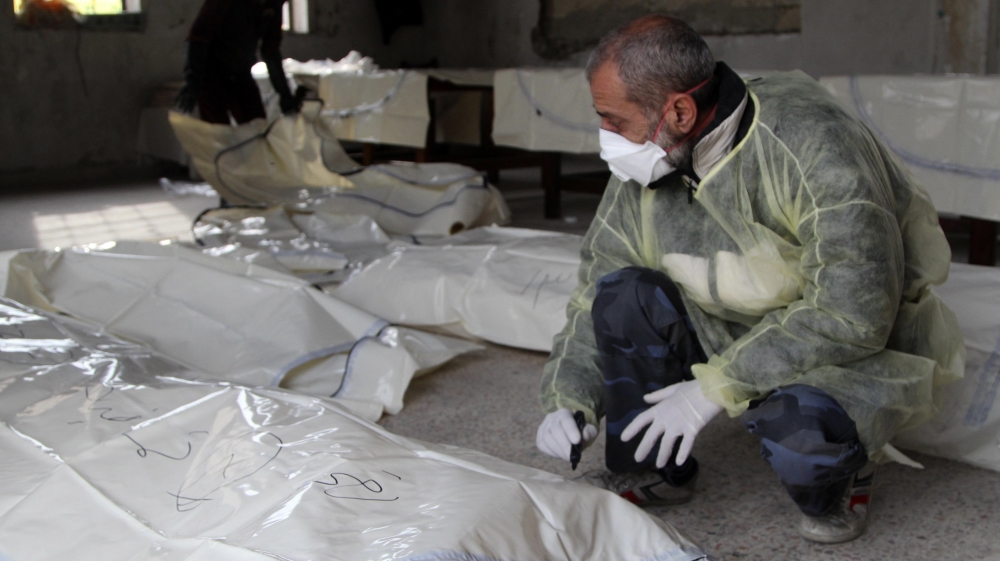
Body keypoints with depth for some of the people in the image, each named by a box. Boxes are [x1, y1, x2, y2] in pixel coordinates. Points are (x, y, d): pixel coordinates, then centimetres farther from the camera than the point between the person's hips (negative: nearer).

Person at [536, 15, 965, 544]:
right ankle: (651, 471, 4)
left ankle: (838, 478, 1)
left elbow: (852, 316, -32)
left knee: (797, 426, -38)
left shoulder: (815, 147, -29)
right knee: (623, 292, -15)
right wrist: (568, 402, -14)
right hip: (743, 338, 6)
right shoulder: (639, 179, -9)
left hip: (867, 349, -6)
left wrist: (713, 387, -30)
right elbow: (594, 300, 1)